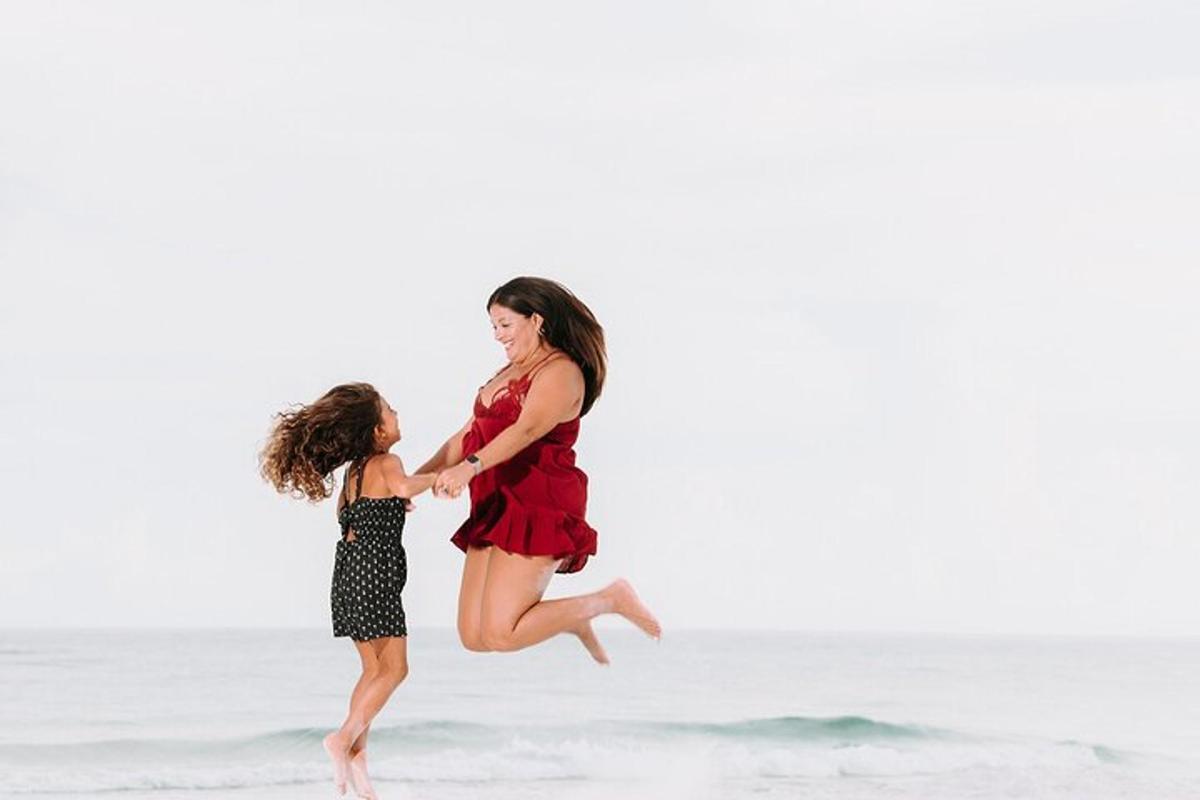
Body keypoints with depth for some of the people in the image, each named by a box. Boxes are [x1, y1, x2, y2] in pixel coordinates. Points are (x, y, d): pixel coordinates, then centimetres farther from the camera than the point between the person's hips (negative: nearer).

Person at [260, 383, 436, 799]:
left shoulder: (354, 468, 15)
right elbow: (402, 486, -35)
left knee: (374, 669, 14)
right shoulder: (385, 463, -11)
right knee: (393, 668, -5)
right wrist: (438, 477, -19)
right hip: (374, 573, -9)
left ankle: (356, 751, 9)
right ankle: (345, 738, -15)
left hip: (350, 570, 9)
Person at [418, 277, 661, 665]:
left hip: (537, 509, -9)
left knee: (499, 634, -17)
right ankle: (572, 618, 25)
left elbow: (527, 429, -27)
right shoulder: (509, 373, 19)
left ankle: (610, 600, 1)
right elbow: (468, 436, 23)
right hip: (496, 509, 9)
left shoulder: (561, 372, -10)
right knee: (473, 636, 4)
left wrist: (469, 467, -42)